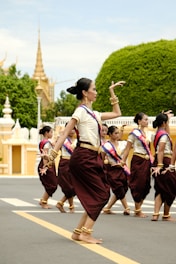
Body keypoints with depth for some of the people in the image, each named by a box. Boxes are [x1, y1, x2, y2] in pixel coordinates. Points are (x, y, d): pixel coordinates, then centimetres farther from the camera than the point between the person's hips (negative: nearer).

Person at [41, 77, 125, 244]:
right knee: (100, 195, -9)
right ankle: (85, 233, -9)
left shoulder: (93, 114, 18)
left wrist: (112, 92, 30)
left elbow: (117, 113, 30)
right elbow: (65, 133, -13)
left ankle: (78, 232, 10)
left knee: (94, 197, 8)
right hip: (84, 156, -9)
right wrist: (52, 155, -21)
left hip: (92, 158, 9)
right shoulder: (81, 111, -7)